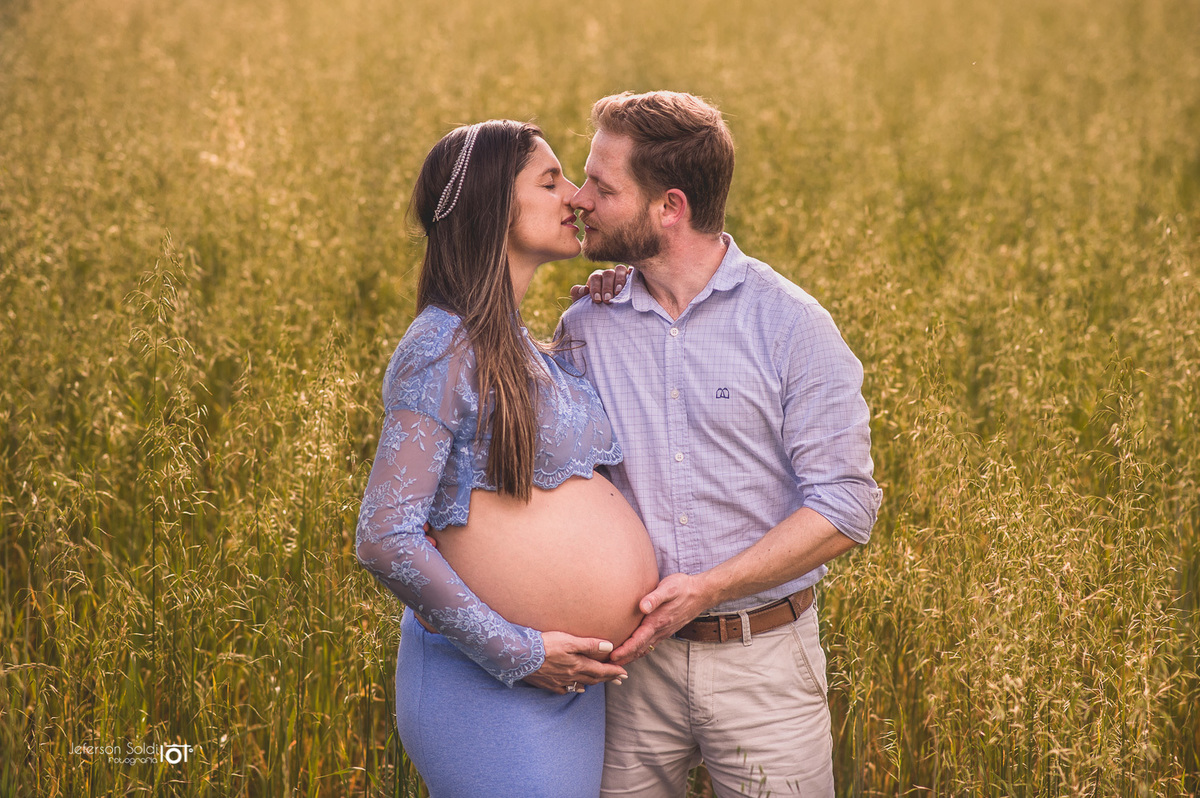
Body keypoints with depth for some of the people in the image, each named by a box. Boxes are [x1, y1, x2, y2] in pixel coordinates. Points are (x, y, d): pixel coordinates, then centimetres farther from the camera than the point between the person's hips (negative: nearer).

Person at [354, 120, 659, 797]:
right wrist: (517, 653, -19)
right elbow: (385, 540, -20)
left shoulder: (528, 352, 12)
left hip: (569, 683, 8)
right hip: (488, 688, -8)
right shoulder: (443, 349, -14)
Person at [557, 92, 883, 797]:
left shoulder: (791, 325, -8)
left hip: (763, 663, -3)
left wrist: (707, 589, -18)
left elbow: (844, 507, -11)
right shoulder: (586, 327, 4)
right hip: (633, 655, 3)